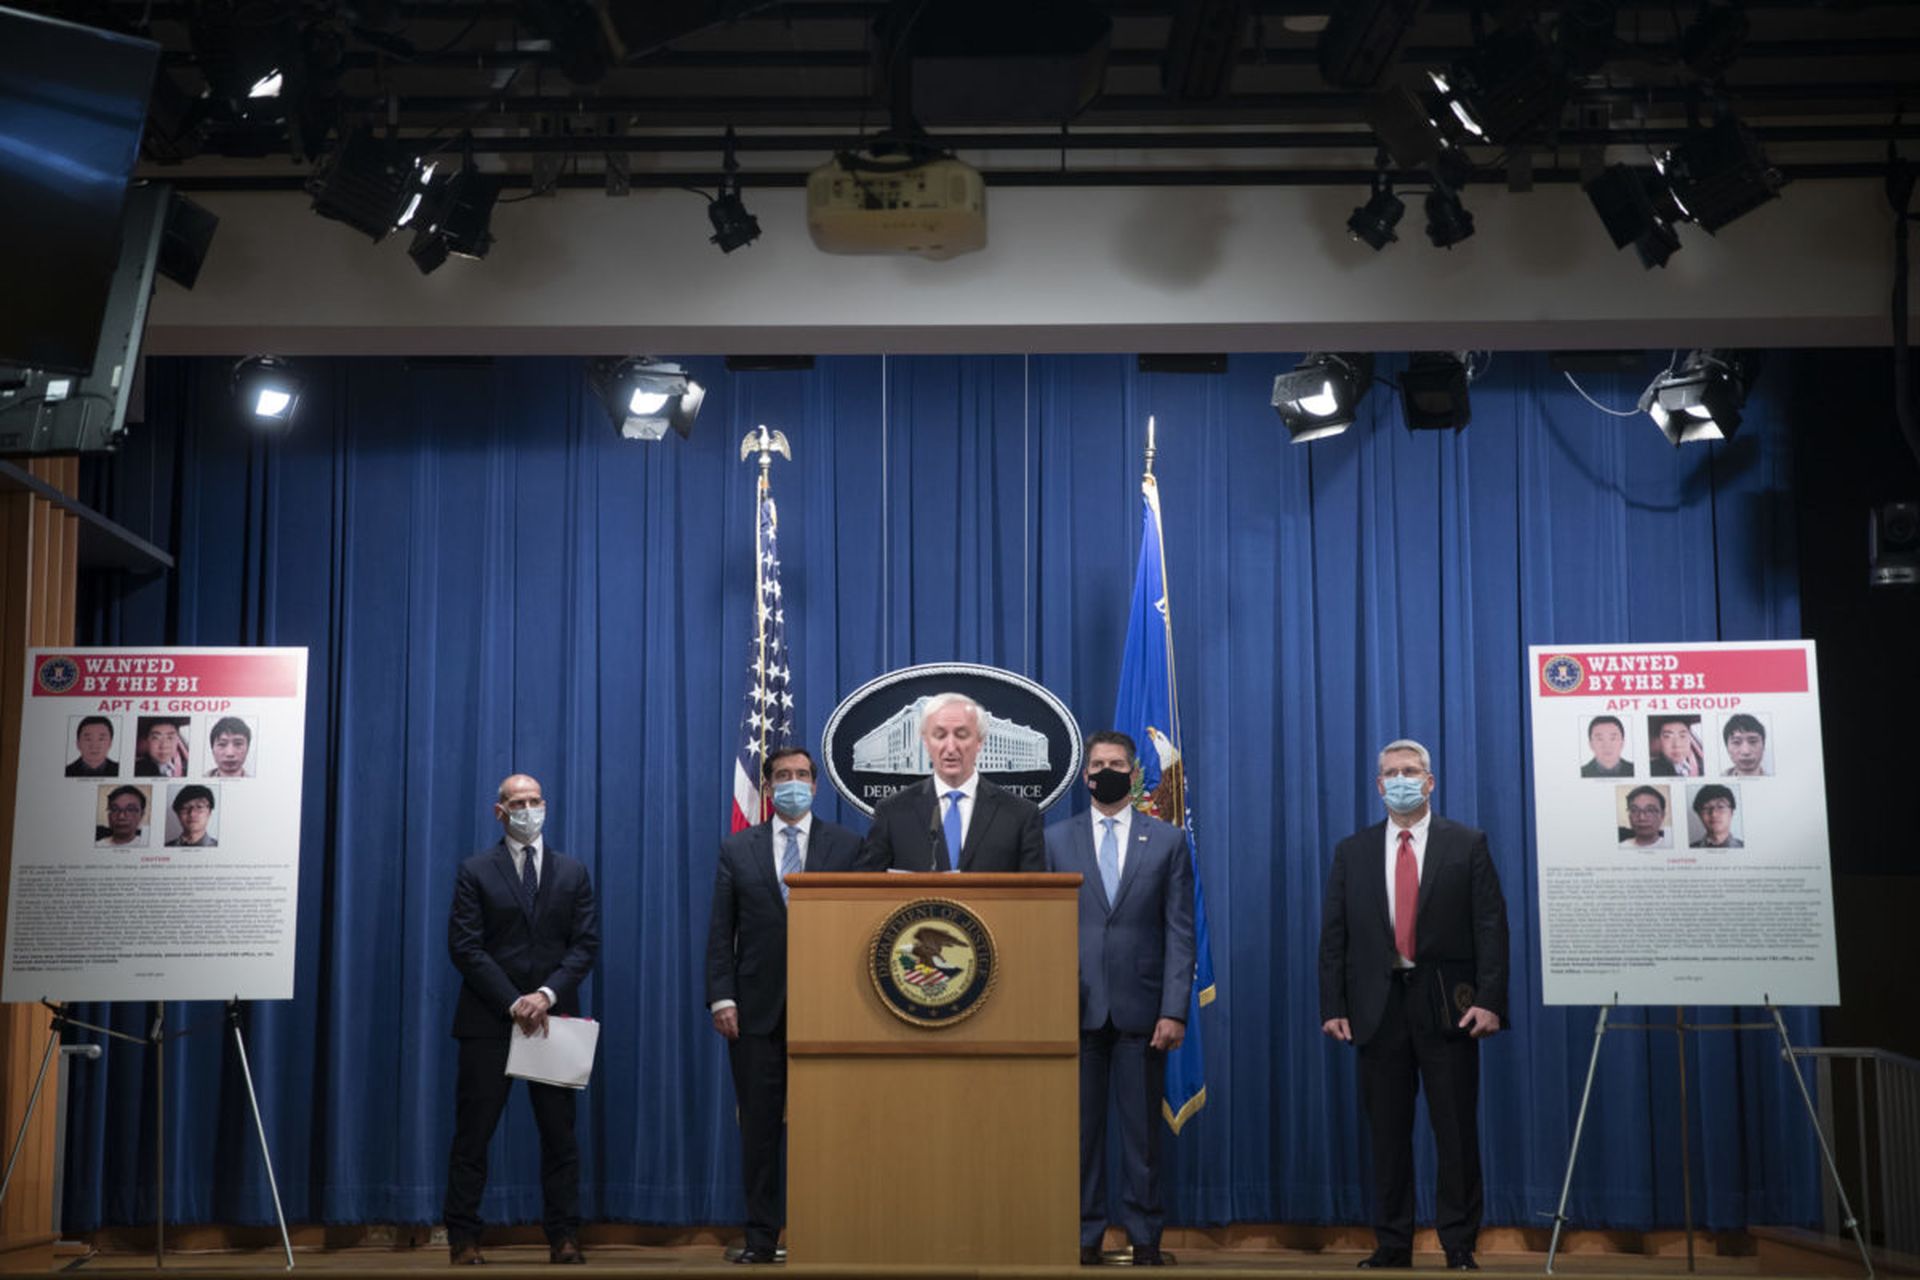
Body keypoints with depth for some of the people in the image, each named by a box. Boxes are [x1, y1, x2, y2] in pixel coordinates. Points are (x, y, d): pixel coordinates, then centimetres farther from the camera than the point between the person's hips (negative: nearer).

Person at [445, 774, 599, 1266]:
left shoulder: (573, 872, 9)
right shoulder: (475, 872, 3)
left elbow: (585, 945, 3)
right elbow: (465, 947, -5)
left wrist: (547, 994, -12)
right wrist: (513, 1003, -13)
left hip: (554, 1017, 2)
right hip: (489, 1020, -2)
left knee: (560, 1134, 3)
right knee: (473, 1134, 1)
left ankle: (564, 1238, 9)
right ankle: (462, 1239, 9)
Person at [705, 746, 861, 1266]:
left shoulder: (847, 846, 6)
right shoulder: (737, 849, 9)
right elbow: (720, 931, 5)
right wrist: (721, 997, -5)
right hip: (757, 1008, 1)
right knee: (759, 1125, 5)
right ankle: (761, 1237, 12)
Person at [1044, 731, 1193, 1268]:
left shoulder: (1167, 841, 7)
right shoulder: (1057, 839, 9)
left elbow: (1180, 932, 2)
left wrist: (1174, 1010, -7)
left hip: (1141, 1007, 0)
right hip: (1078, 1008, 1)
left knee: (1142, 1128, 4)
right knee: (1081, 1127, 4)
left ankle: (1144, 1238, 13)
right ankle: (1085, 1237, 12)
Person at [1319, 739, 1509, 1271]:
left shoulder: (1466, 845, 4)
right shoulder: (1352, 852, 10)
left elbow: (1491, 927, -1)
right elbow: (1334, 936, 7)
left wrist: (1489, 1001, -11)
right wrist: (1333, 1006, -1)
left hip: (1446, 1006, -2)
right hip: (1378, 1006, 2)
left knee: (1456, 1132, 2)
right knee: (1387, 1133, 6)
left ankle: (1459, 1246, 11)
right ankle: (1391, 1245, 14)